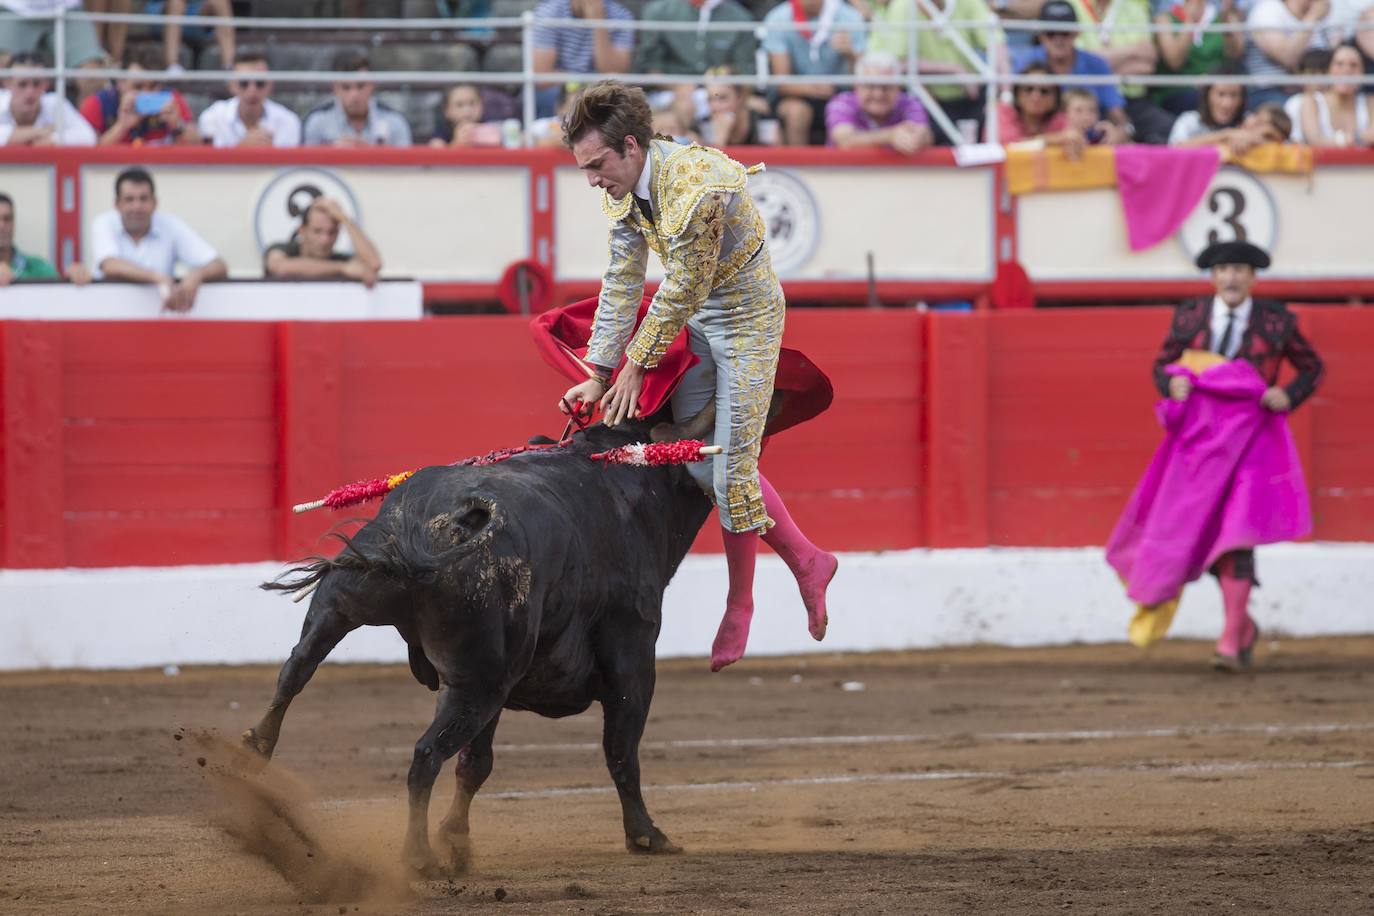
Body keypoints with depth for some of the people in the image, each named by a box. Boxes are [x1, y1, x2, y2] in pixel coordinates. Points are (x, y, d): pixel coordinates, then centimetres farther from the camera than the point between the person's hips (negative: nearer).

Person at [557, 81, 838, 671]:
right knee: (701, 461, 7)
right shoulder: (623, 187, -7)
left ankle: (739, 606, 12)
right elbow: (622, 283, 0)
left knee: (731, 468, -5)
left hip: (747, 319, -8)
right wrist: (600, 375, -2)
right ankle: (807, 562, 21)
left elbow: (682, 292, -24)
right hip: (695, 320, 8)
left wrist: (638, 366, -15)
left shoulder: (698, 188, -33)